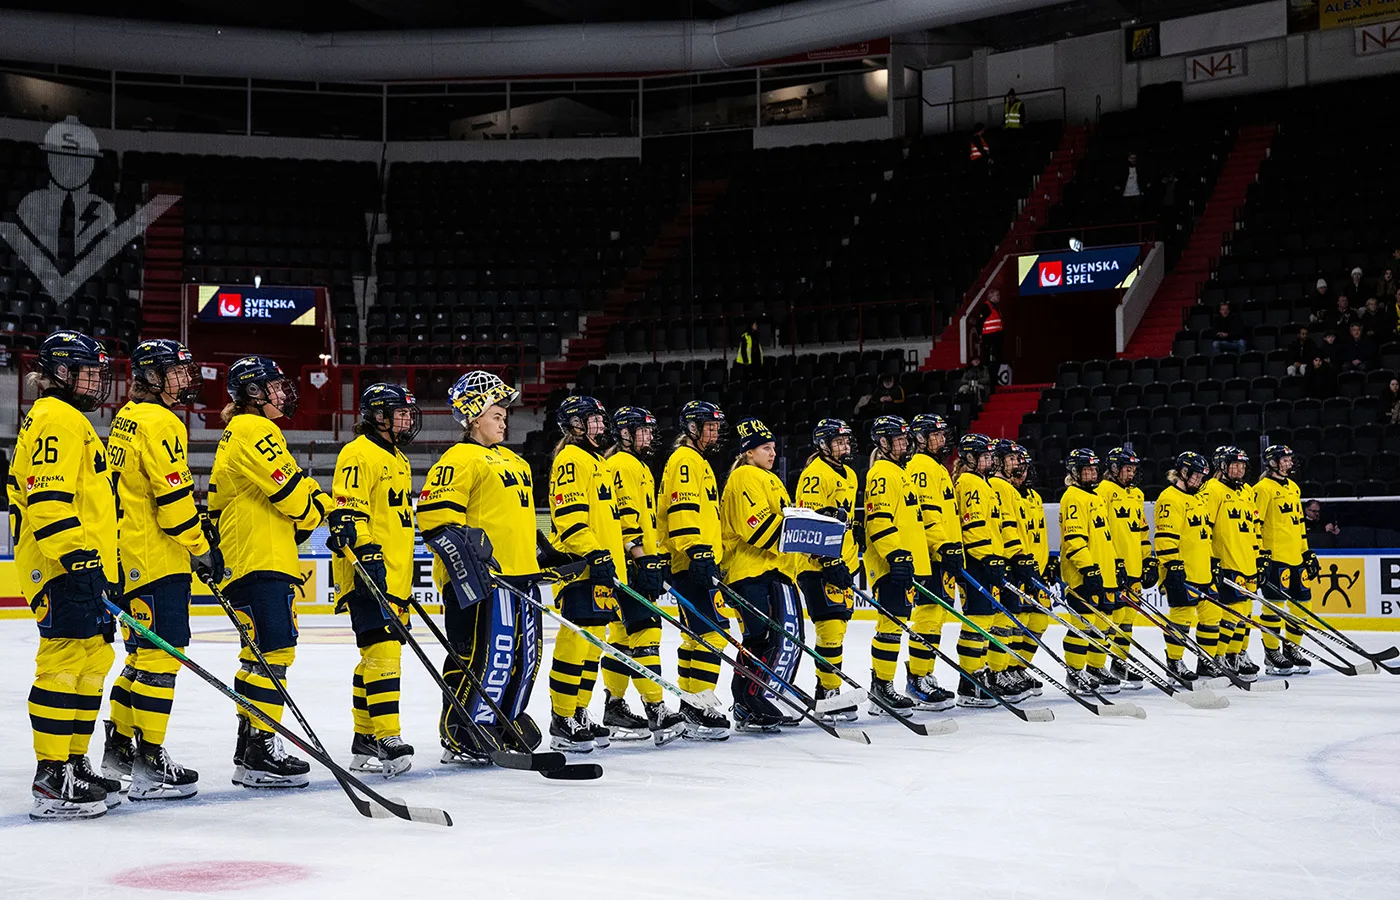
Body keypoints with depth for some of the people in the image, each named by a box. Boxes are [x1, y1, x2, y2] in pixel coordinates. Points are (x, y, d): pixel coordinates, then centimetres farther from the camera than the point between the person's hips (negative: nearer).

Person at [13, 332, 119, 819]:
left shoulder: (73, 421, 24)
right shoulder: (55, 419, -10)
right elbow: (47, 499, -21)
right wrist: (77, 558, -26)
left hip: (85, 566, 11)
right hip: (63, 572, -11)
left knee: (93, 659, 12)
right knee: (65, 662, -12)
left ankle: (74, 765, 19)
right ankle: (52, 779, -12)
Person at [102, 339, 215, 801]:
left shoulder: (127, 419, 18)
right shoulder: (158, 422, -14)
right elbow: (173, 496, -18)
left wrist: (198, 523, 22)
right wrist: (201, 549, -10)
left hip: (131, 558, 10)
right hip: (156, 559, -10)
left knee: (146, 652, 17)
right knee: (161, 653, -9)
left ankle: (119, 746, 23)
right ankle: (148, 762, -9)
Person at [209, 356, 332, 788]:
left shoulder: (236, 435, 23)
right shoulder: (255, 430, -11)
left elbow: (218, 505, 27)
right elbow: (290, 492, -16)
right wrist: (320, 505, 3)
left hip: (242, 561, 11)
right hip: (260, 560, -11)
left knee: (263, 651, 13)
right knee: (273, 650, -13)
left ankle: (251, 746, 18)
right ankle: (259, 754, -15)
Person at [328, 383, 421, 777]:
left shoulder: (399, 460, 22)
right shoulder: (359, 454, -8)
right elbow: (346, 512, -17)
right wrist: (366, 552, -26)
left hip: (394, 578, 10)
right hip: (368, 577, -10)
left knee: (379, 655, 11)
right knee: (383, 651, -15)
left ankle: (364, 741, 17)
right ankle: (387, 741, -17)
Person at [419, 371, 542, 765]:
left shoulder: (510, 460, 23)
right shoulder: (460, 459, -8)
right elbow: (435, 514, -16)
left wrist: (546, 553, 31)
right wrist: (462, 549, -22)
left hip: (521, 574, 10)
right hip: (483, 578, -10)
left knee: (525, 654, 13)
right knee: (487, 656, -11)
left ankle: (505, 723, 28)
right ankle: (461, 738, -3)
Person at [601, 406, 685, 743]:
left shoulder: (640, 467, 23)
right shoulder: (621, 465, -9)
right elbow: (624, 514, -19)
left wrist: (656, 560, 26)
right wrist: (642, 557, -24)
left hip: (641, 562, 11)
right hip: (628, 563, -11)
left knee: (623, 634, 11)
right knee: (645, 630, -15)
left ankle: (614, 707, 16)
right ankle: (655, 709, -19)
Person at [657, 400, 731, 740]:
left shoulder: (699, 461, 24)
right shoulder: (685, 460, -9)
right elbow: (683, 508, -21)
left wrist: (713, 556, 29)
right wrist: (697, 551, -28)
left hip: (700, 562, 11)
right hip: (692, 563, -11)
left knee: (696, 633, 13)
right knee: (711, 631, -15)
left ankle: (688, 705, 19)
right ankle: (699, 711, -16)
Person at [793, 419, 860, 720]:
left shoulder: (849, 475, 18)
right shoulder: (815, 474, -11)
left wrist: (854, 559, 24)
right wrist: (829, 561, -21)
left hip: (841, 564, 10)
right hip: (817, 565, -9)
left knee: (837, 627, 12)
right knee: (831, 626, -14)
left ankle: (826, 689, 20)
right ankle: (829, 693, -9)